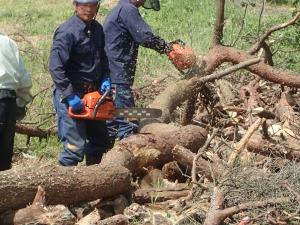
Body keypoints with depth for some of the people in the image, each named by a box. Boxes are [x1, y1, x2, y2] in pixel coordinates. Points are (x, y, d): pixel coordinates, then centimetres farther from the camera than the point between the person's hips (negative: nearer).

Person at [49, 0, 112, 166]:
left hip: (92, 94, 8)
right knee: (75, 146, -12)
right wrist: (70, 96, -27)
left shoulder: (97, 29, 7)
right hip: (71, 94, -8)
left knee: (101, 142, 16)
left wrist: (105, 79, 3)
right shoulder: (67, 31, -18)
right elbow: (55, 67, -24)